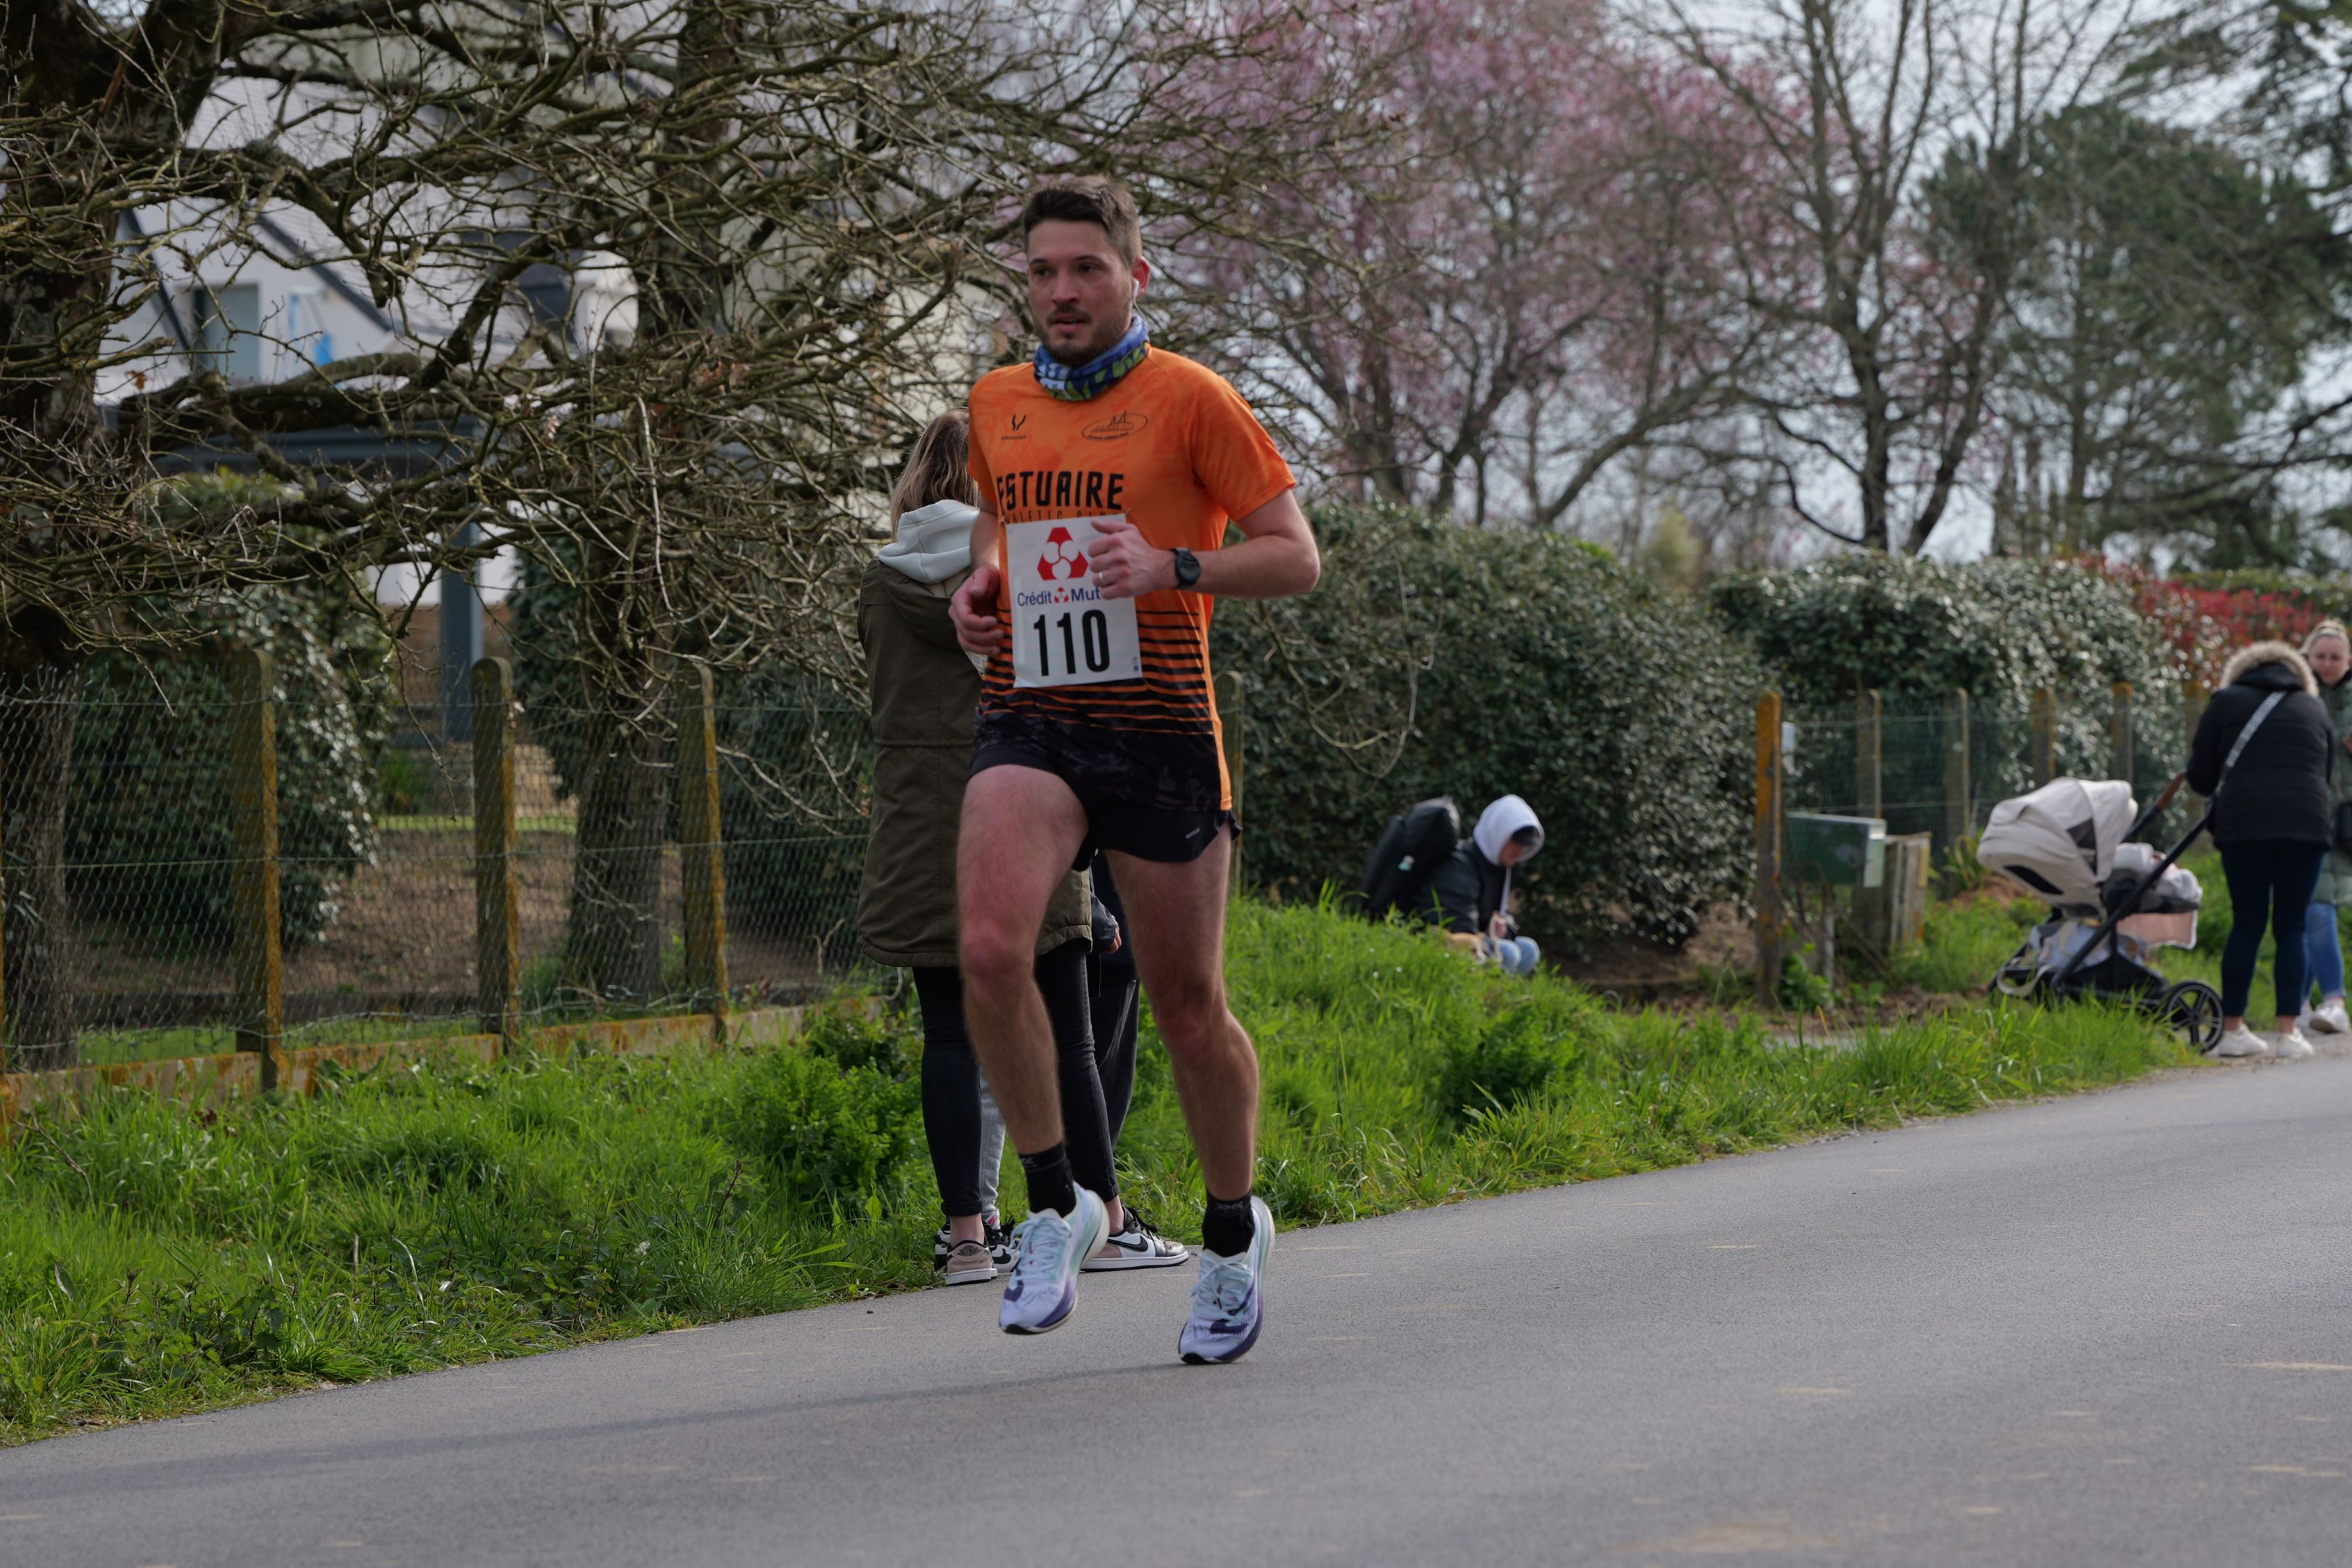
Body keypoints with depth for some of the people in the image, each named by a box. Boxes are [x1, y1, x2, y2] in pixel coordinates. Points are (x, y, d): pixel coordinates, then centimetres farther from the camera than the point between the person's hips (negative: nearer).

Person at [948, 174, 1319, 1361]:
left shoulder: (1189, 399, -3)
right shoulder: (997, 404, 12)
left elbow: (1294, 556, -3)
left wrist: (1172, 568, -20)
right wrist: (979, 588, 9)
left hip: (1160, 729, -3)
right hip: (1027, 722, 3)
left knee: (1186, 1005, 5)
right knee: (990, 948, -23)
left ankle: (1232, 1231, 29)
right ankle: (1056, 1204, -7)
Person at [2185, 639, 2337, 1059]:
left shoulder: (2227, 702, 12)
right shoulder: (2315, 708, 20)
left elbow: (2200, 777, 11)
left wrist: (2220, 795, 31)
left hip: (2244, 824, -1)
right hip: (2306, 825, 1)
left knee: (2247, 923, 6)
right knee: (2291, 926, 5)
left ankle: (2232, 1029, 7)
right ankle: (2289, 1031, -2)